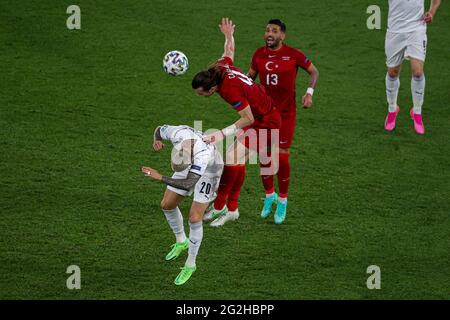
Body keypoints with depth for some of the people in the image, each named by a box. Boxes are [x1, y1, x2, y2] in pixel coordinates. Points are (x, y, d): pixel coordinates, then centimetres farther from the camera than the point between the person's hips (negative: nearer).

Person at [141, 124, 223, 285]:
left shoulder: (203, 152, -49)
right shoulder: (178, 133, -34)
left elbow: (188, 185, -54)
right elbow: (160, 130, -9)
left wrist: (160, 177, -59)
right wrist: (157, 140, -31)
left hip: (209, 172, -6)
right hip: (192, 167, 6)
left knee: (194, 219, -9)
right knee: (167, 205, 9)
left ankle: (190, 264, 13)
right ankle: (181, 242, 37)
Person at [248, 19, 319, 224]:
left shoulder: (293, 55, -11)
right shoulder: (259, 54, -1)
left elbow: (314, 71, 2)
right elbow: (251, 75, 16)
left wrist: (309, 92, -13)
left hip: (286, 114, -3)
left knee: (283, 158, -2)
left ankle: (282, 201, 18)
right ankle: (269, 196, 28)